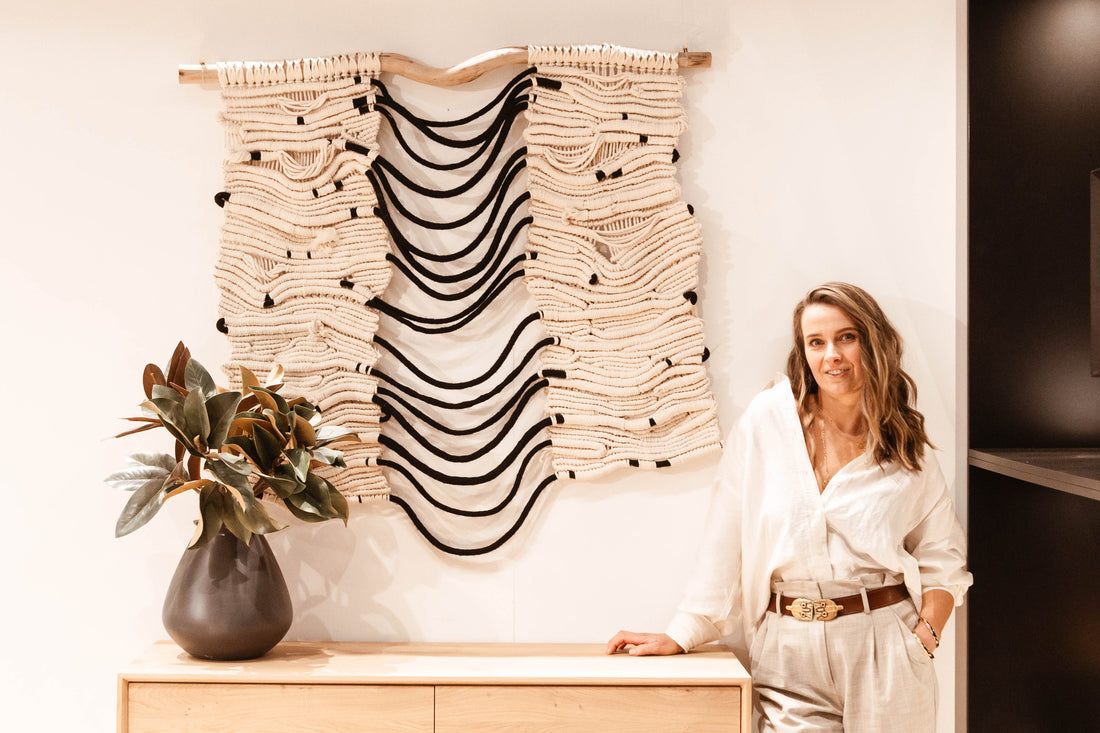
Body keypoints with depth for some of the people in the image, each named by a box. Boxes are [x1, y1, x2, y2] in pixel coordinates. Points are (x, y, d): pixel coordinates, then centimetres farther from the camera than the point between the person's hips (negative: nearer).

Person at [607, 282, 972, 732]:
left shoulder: (907, 447, 4)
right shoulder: (768, 420, -2)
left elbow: (943, 560, 9)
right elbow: (724, 541, 0)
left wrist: (924, 641, -5)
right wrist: (680, 635, 0)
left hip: (884, 653, 1)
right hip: (788, 654, -1)